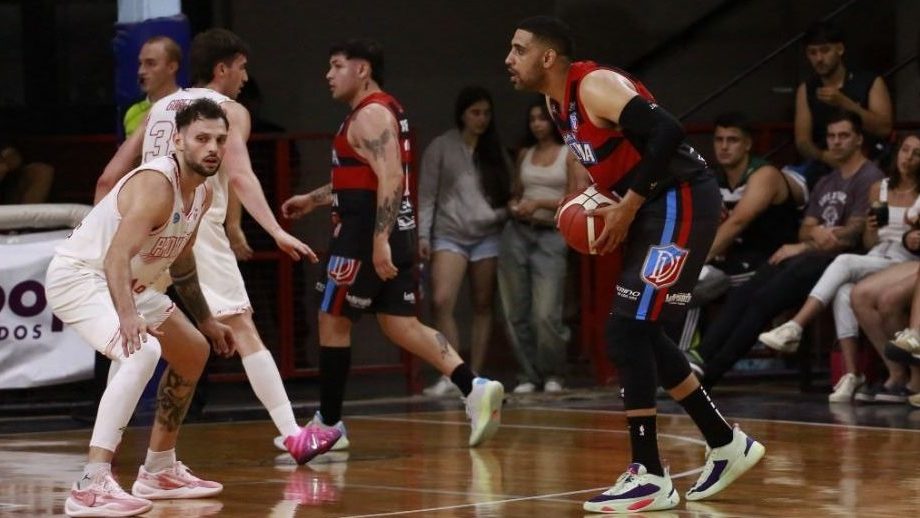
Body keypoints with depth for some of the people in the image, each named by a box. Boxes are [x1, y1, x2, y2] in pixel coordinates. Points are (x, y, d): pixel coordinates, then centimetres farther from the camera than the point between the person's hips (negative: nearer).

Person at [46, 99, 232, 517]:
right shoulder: (155, 185, -26)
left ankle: (158, 472, 34)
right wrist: (127, 316, -53)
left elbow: (180, 260, 21)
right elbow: (117, 256, -38)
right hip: (78, 276, -11)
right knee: (143, 352, -34)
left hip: (125, 285, 11)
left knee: (193, 353, 22)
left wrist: (206, 321, 27)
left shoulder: (201, 194, 4)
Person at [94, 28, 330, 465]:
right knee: (243, 330, -5)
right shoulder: (229, 110, 4)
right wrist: (277, 232, -21)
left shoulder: (160, 108, 21)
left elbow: (108, 178, 19)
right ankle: (294, 435, -11)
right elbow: (239, 176, -14)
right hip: (197, 228, -5)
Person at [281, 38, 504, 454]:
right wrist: (312, 199, 31)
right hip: (394, 233, 10)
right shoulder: (383, 111, 19)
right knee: (400, 324, 8)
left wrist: (379, 241, -30)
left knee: (333, 320, 1)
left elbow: (391, 178, -25)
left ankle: (328, 424, 9)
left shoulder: (371, 115, -14)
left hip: (369, 235, -10)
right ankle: (473, 389, -6)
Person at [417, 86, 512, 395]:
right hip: (449, 235, -2)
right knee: (441, 302, -17)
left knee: (483, 306, 3)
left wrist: (506, 214, -7)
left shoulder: (496, 151, 11)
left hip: (488, 236, 2)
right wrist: (423, 235, -6)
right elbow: (427, 195, 1)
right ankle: (450, 375, -14)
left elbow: (509, 193, 11)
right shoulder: (441, 148, 3)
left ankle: (476, 376, 9)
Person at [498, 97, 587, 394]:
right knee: (516, 312, 1)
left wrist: (539, 203, -13)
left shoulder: (571, 155, 2)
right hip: (517, 234, 5)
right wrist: (513, 206, 2)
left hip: (551, 237, -5)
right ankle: (528, 374, 13)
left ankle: (554, 374, 7)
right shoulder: (525, 154, 15)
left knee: (546, 314, -13)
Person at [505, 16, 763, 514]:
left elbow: (666, 131, -29)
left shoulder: (595, 86, -17)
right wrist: (606, 209, 6)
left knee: (626, 332, -13)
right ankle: (727, 444, 26)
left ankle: (650, 477, -9)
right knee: (638, 333, 15)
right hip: (655, 208, 11)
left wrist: (628, 205, -23)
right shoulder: (557, 102, 12)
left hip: (681, 202, -11)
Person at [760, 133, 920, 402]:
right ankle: (851, 374, -36)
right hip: (874, 259, 4)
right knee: (844, 292, -33)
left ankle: (794, 328, -38)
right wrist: (871, 229, -4)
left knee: (845, 262, -32)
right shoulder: (879, 188, 19)